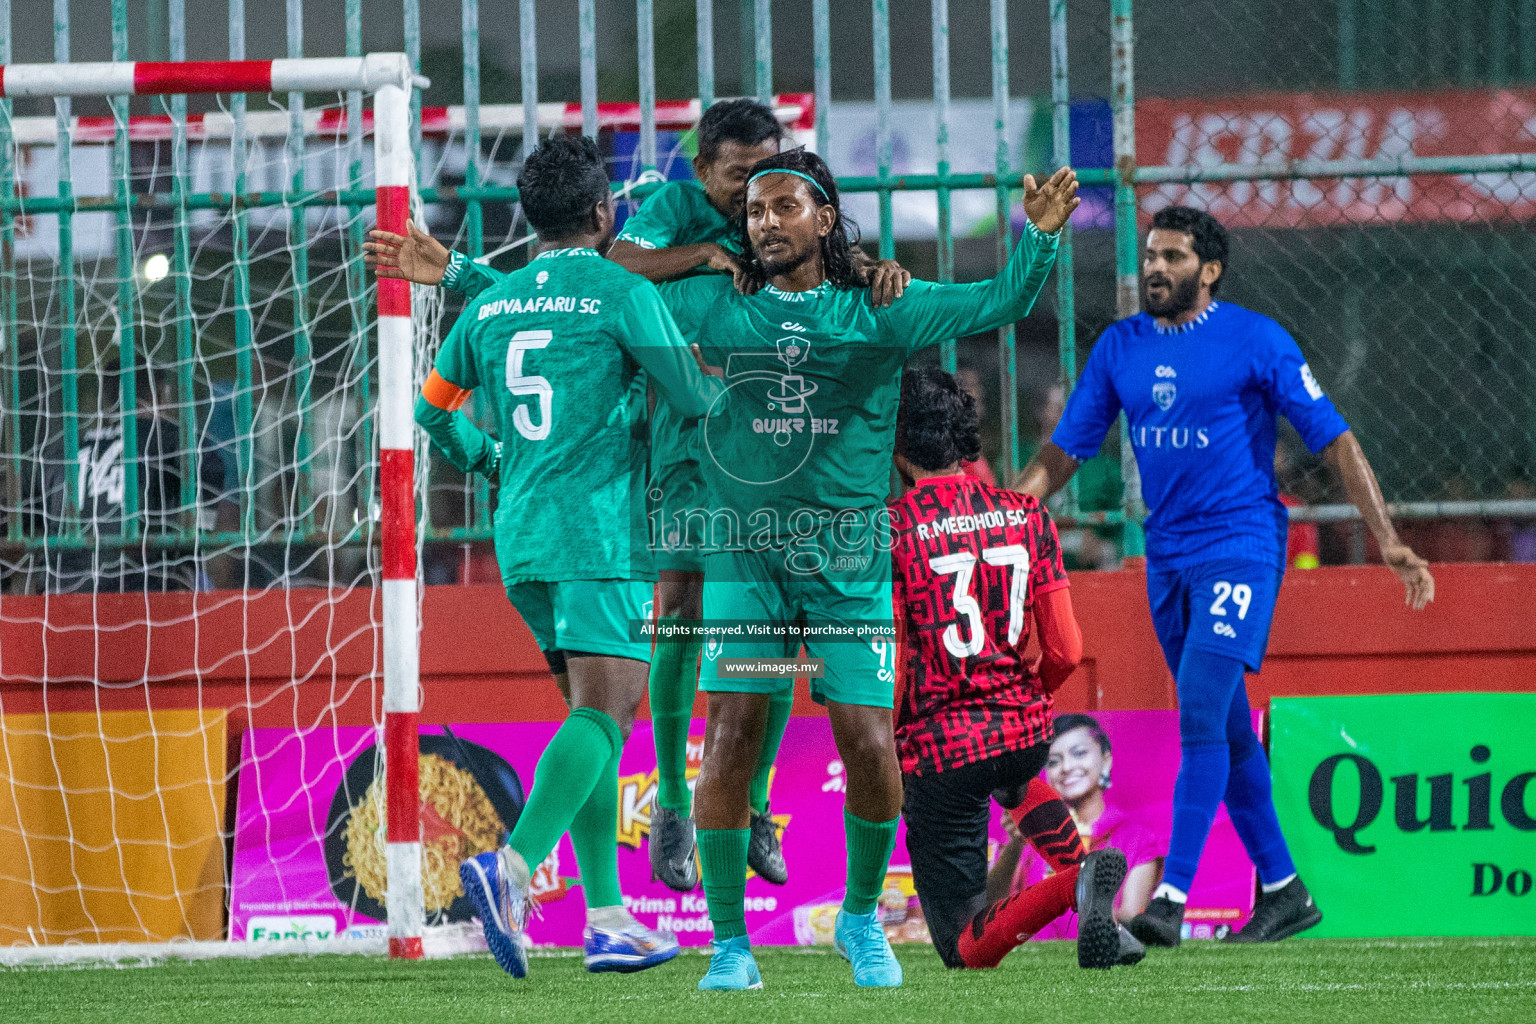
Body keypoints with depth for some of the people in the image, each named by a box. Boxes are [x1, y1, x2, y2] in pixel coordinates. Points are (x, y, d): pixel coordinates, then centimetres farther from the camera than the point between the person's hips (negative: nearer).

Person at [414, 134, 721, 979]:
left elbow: (434, 406, 21)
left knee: (597, 714, 14)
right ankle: (513, 865, -35)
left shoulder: (491, 306, 12)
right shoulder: (621, 293, -6)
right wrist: (725, 377, 19)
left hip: (520, 537, 7)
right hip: (600, 533, -7)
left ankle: (607, 916, 10)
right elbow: (696, 398, -3)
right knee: (601, 710, -14)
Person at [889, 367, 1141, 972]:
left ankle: (1072, 885, -28)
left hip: (940, 749, -5)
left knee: (966, 948, 2)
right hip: (1026, 731, 5)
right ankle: (1082, 868, 14)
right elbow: (1066, 652, 1)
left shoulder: (889, 530, -11)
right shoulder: (1027, 516, 2)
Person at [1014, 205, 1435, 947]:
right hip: (1168, 556, 6)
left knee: (1201, 715, -18)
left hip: (1241, 546, -6)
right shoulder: (1119, 347, 9)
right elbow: (1063, 452, 14)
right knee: (1225, 733, 10)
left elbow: (1334, 440, -4)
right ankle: (1282, 891, 20)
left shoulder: (1255, 341, -5)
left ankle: (1171, 898, -23)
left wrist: (1388, 540, -11)